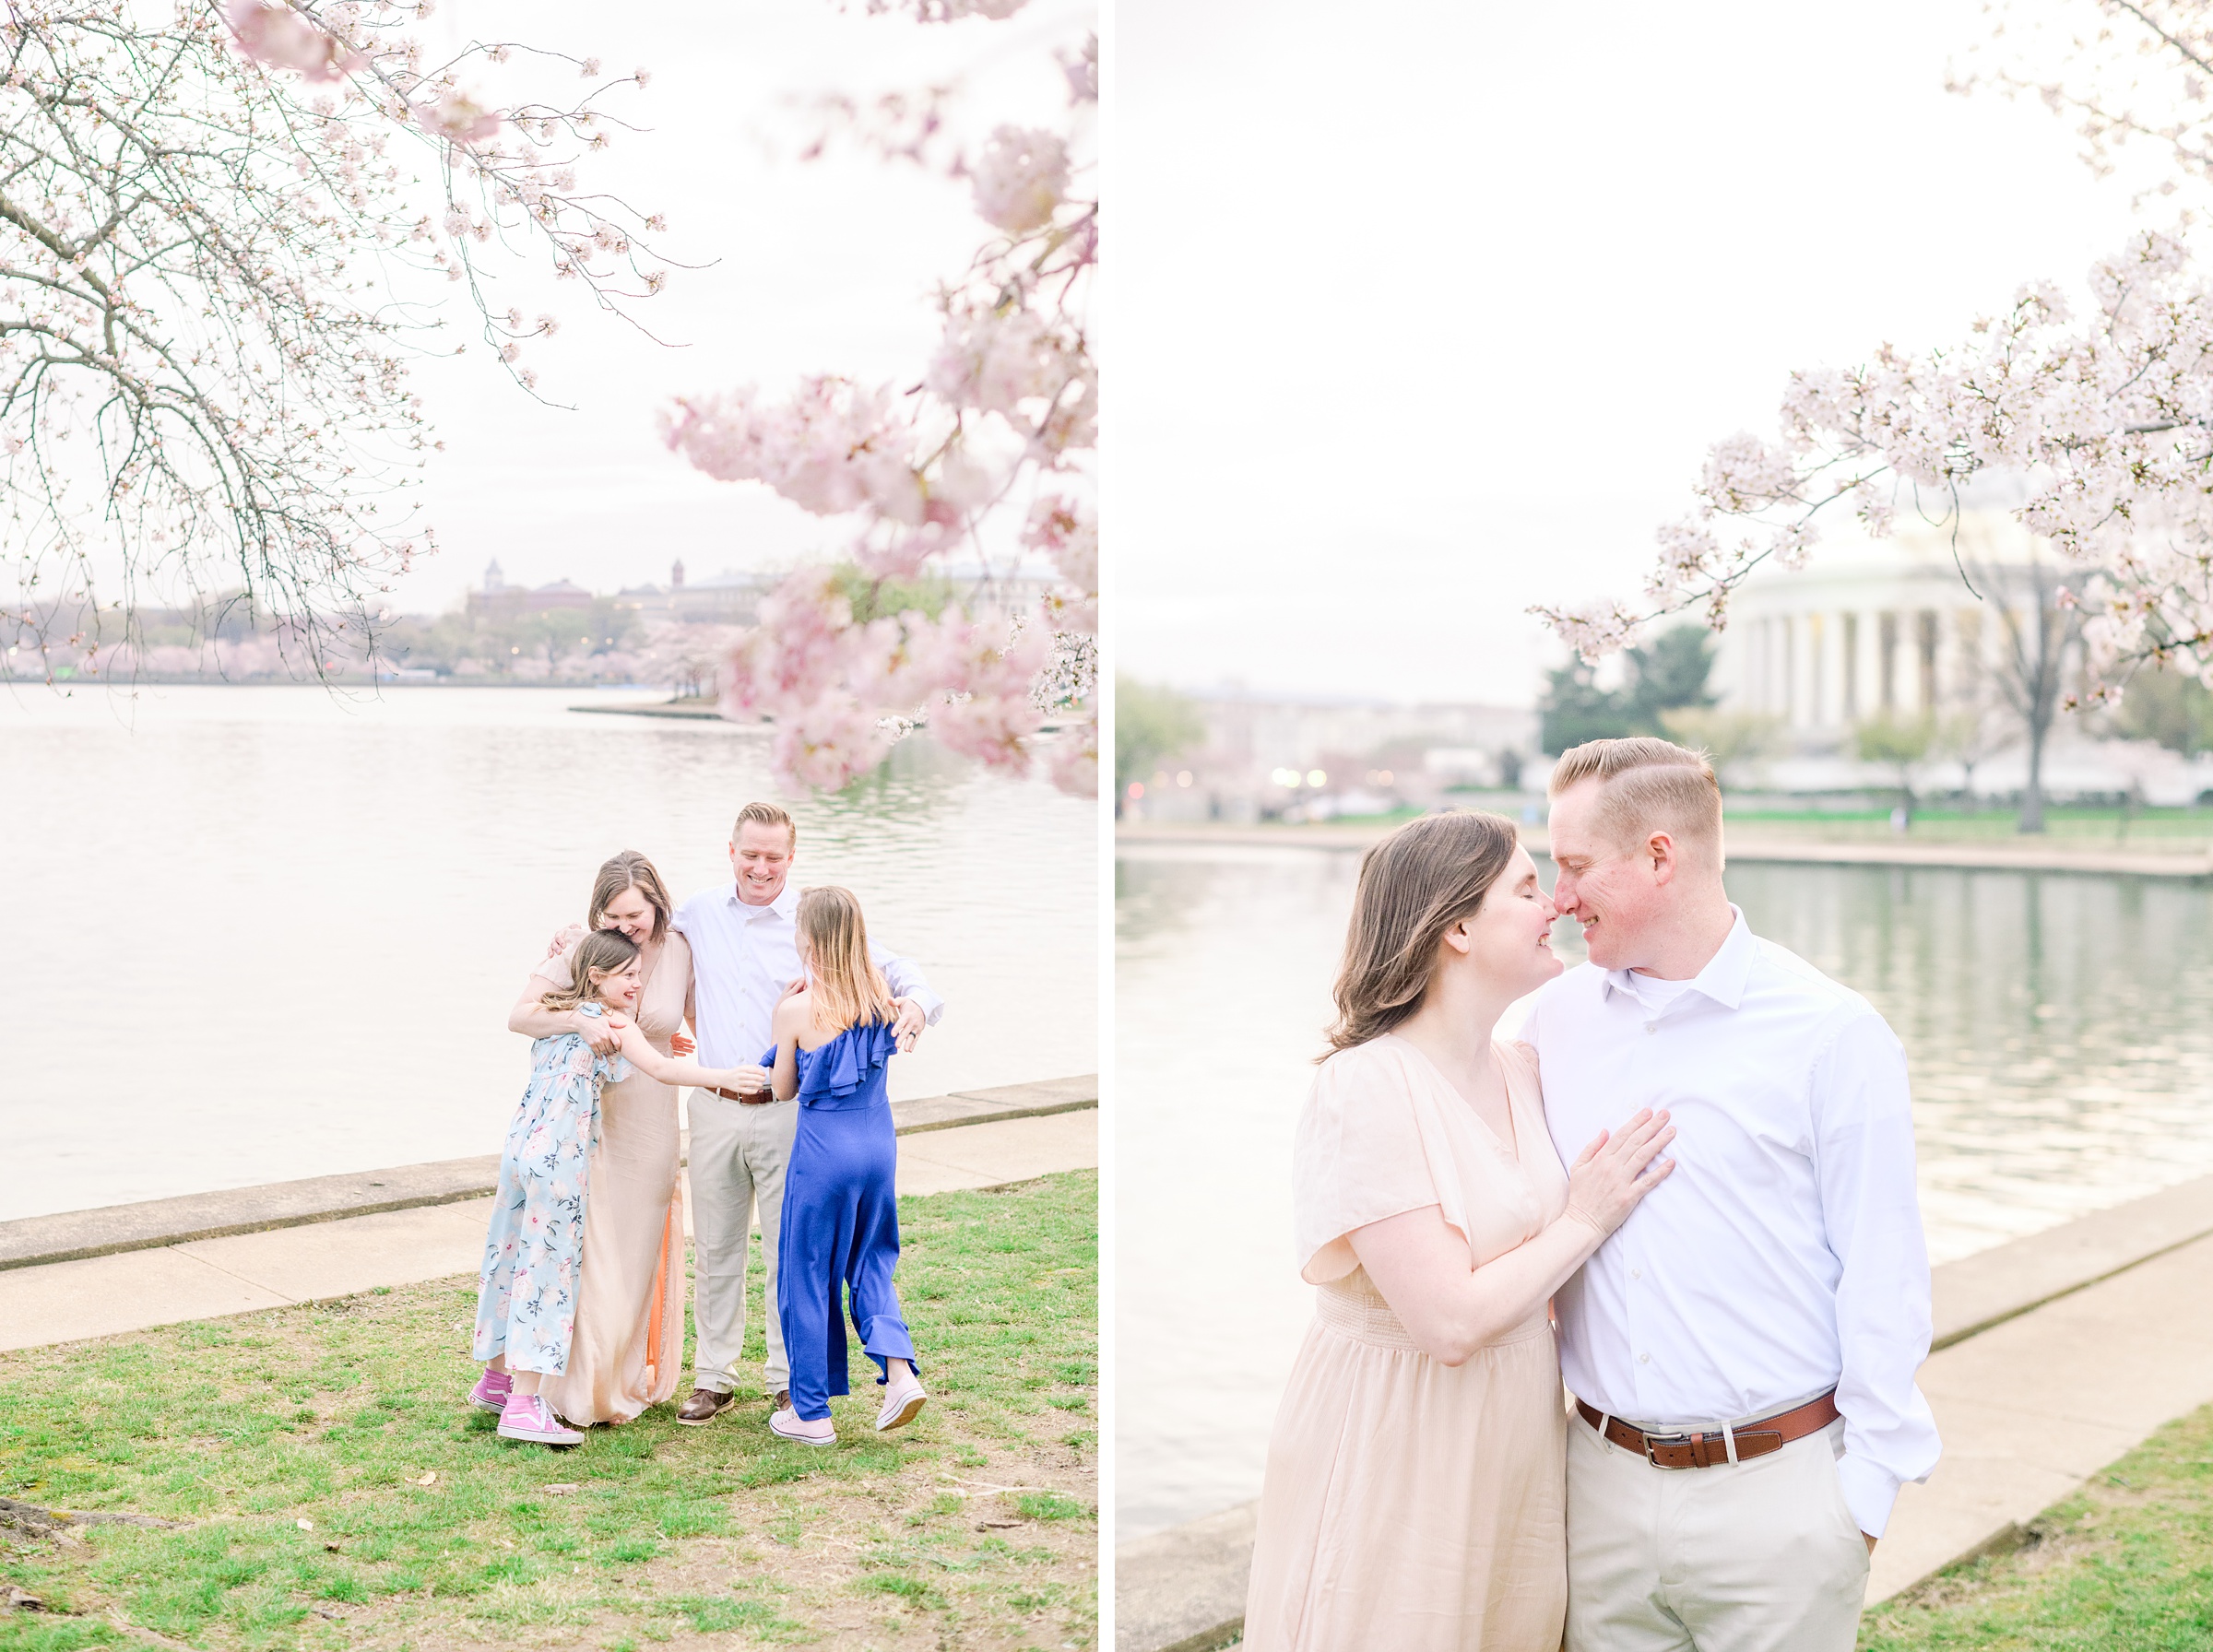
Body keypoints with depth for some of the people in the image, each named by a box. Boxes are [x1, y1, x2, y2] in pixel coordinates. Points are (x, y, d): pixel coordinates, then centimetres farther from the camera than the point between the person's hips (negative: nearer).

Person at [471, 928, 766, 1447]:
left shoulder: (554, 1011, 14)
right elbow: (661, 1069, -19)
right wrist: (723, 1076, -24)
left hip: (521, 1145, 8)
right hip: (562, 1157, -8)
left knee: (513, 1257, 18)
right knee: (549, 1267, -6)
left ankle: (497, 1376, 33)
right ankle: (524, 1404, -9)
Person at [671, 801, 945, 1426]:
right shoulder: (698, 914, 7)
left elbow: (892, 970, -7)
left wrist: (915, 1002, -28)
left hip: (788, 1111, -3)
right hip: (716, 1109, 3)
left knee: (790, 1250, 2)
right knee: (714, 1249, 10)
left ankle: (789, 1381, 16)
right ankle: (713, 1378, 23)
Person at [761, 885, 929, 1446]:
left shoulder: (797, 1009, -14)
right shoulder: (879, 993, -2)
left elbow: (784, 1089, -2)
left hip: (823, 1150, -5)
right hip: (879, 1144, 5)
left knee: (807, 1278, 10)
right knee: (870, 1263, 21)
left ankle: (811, 1414, 18)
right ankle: (899, 1370, 0)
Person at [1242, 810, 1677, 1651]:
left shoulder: (1521, 1070, 5)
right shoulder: (1370, 1087, -20)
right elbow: (1449, 1322, -22)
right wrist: (1583, 1223, -12)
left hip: (1515, 1448, 7)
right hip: (1397, 1449, -7)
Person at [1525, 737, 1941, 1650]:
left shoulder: (1833, 1035, -7)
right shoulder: (1555, 1016, 5)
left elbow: (1883, 1280, -5)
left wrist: (1867, 1488, -5)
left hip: (1773, 1494, -4)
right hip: (1602, 1480, 4)